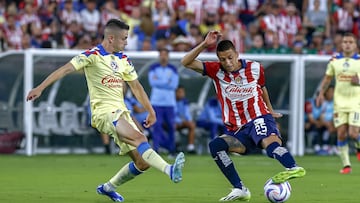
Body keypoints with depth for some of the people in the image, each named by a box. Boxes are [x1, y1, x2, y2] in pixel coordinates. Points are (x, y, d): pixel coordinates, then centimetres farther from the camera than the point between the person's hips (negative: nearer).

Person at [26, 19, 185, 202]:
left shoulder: (123, 60, 15)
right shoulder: (93, 55, -6)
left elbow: (136, 87, 23)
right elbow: (66, 69, -13)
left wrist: (151, 111, 21)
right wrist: (40, 88, -21)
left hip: (121, 113, 8)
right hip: (103, 112, -8)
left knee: (142, 163, 1)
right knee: (139, 139, -30)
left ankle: (108, 187, 20)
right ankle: (169, 170, -46)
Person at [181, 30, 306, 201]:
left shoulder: (255, 68, 5)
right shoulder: (216, 71, 3)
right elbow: (186, 62, -5)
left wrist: (270, 111, 35)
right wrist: (205, 45, -15)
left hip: (259, 119, -3)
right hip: (237, 131, 3)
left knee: (270, 144, -37)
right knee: (215, 145, -26)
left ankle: (293, 168, -65)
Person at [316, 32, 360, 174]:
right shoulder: (335, 60, 6)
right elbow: (327, 78, 16)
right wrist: (321, 93, 3)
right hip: (340, 102, 2)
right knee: (341, 135, -3)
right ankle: (346, 165, 8)